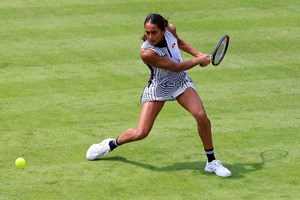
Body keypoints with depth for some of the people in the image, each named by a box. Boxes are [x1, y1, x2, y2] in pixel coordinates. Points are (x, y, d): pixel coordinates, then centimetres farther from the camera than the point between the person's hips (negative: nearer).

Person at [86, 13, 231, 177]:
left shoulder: (170, 30, -16)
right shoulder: (147, 53, -32)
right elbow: (176, 67, -24)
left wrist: (199, 54, 1)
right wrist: (199, 61, -12)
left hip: (181, 81, 4)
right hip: (158, 87, -4)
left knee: (201, 116, -19)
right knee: (141, 133, -8)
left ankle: (211, 162, -2)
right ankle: (112, 144, 25)